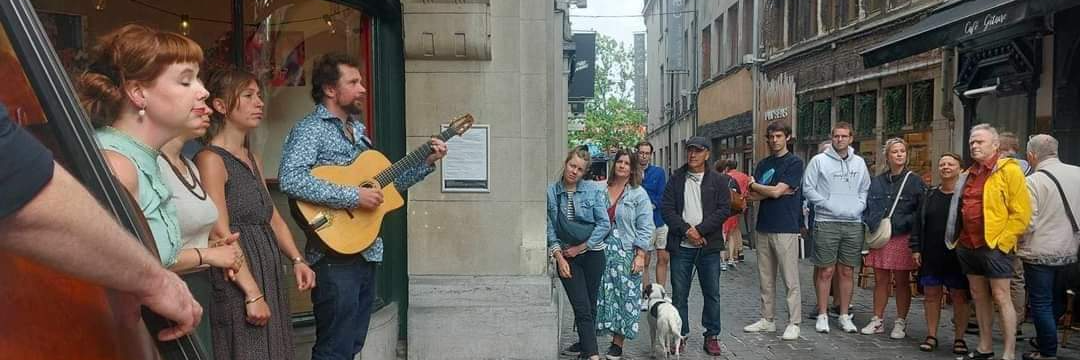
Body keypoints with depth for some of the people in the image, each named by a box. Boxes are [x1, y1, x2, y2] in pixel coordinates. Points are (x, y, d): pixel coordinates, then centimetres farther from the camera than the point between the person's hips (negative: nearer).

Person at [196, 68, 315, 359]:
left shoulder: (253, 159, 15)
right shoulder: (211, 159, -12)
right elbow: (222, 235, -18)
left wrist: (297, 260, 2)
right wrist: (252, 294, -19)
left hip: (270, 272, 9)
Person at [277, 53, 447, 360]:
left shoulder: (357, 129, 16)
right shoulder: (310, 129, -10)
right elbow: (290, 180, -27)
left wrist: (427, 163, 12)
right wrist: (352, 197, -25)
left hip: (366, 253, 8)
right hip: (336, 255, -8)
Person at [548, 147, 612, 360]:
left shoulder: (594, 190, -4)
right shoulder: (551, 192, -2)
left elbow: (604, 224, -6)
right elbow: (549, 229, 1)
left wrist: (580, 247, -8)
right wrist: (559, 257, -6)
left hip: (592, 253, 0)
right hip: (566, 256, 0)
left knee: (590, 305, 10)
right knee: (581, 307, -4)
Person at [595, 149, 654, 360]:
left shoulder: (639, 194, 0)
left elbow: (645, 228, -3)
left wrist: (640, 256, -10)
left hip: (626, 254, -2)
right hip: (601, 252, 2)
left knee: (624, 296, 2)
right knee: (599, 295, 7)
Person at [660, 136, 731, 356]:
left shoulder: (719, 181, 4)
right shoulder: (676, 179, 7)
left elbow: (724, 210, -5)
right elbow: (666, 208, -1)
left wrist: (699, 230, -14)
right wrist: (686, 230, -13)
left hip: (709, 246, 0)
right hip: (681, 246, 1)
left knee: (712, 294, 6)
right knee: (679, 294, 6)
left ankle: (712, 336, 19)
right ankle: (680, 335, 18)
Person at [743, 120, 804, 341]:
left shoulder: (794, 163, -4)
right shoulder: (762, 164, 13)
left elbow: (776, 192, -13)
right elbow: (753, 196, 4)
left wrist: (754, 185, 2)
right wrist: (775, 191, -10)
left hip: (785, 229, -6)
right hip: (763, 228, 6)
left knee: (790, 280, -1)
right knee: (765, 279, 12)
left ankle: (794, 323, 7)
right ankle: (767, 320, 22)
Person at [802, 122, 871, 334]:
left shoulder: (859, 163, 12)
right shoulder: (819, 161, -1)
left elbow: (866, 189, 18)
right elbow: (808, 189, -4)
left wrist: (859, 206, 1)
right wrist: (828, 204, -11)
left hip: (853, 224, 4)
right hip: (826, 223, -4)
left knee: (847, 272, 9)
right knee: (826, 272, 0)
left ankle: (845, 316, 18)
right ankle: (822, 315, 9)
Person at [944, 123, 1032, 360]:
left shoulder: (1009, 170, -6)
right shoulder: (969, 174, 15)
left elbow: (1021, 212, -11)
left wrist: (1002, 240, -13)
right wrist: (959, 238, 14)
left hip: (994, 245, -7)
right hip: (968, 245, 7)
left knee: (1001, 297, -5)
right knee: (978, 296, 12)